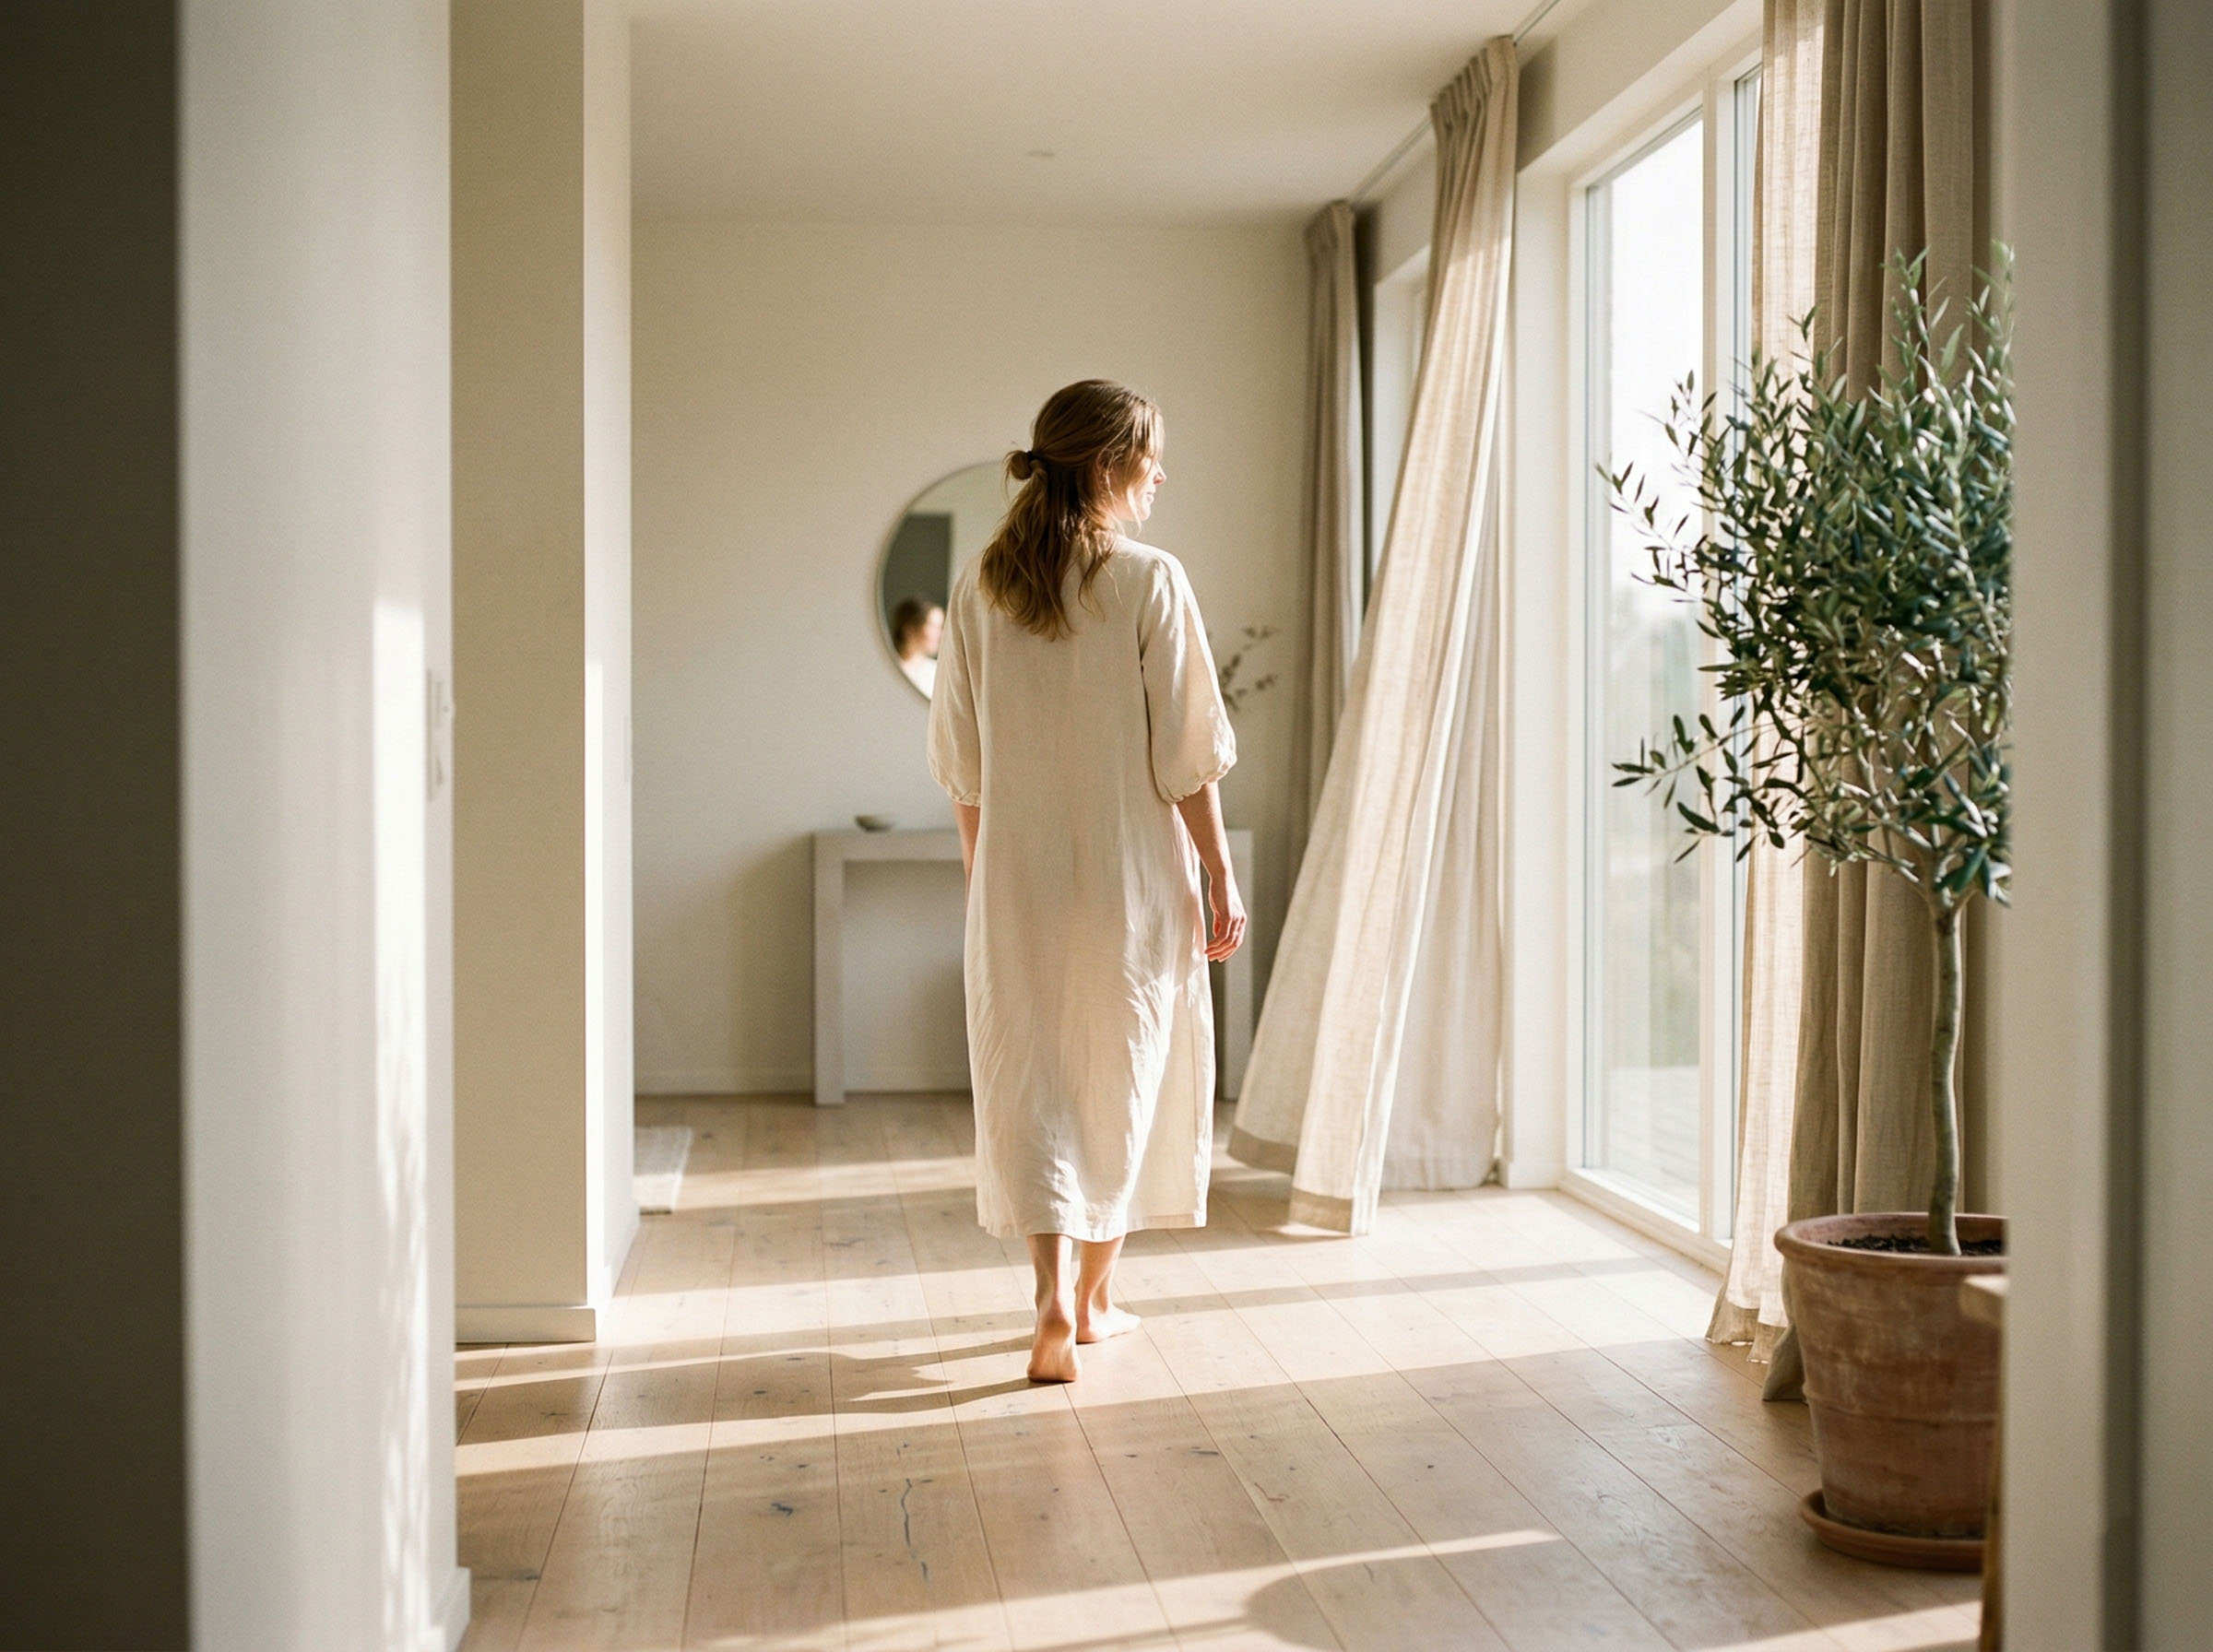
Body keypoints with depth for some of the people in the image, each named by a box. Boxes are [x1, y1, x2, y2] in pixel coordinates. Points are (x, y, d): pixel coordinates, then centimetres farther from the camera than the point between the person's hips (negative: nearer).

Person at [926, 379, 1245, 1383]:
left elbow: (960, 763, 6)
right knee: (1122, 1076, 13)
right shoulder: (1149, 583, -11)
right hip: (1131, 875, -2)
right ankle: (1094, 1297, 25)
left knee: (1029, 1081, 7)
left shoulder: (978, 590, 1)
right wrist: (1222, 880, -2)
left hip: (1018, 877, 3)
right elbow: (1188, 757, -11)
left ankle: (1055, 1298, -8)